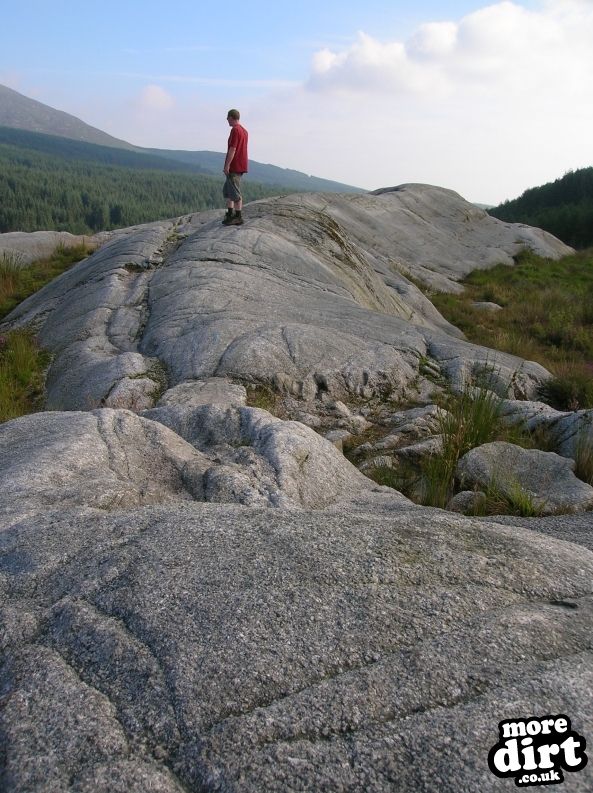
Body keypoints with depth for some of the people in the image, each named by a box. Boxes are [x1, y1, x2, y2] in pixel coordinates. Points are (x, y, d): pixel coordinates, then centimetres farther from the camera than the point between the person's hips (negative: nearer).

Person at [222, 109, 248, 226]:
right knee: (227, 190, 17)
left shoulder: (235, 130, -14)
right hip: (241, 166, 10)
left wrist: (227, 165, -19)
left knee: (235, 192, -5)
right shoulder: (244, 131, 16)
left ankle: (238, 217, -1)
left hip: (234, 167, -10)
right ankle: (230, 214, 21)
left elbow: (232, 149, -20)